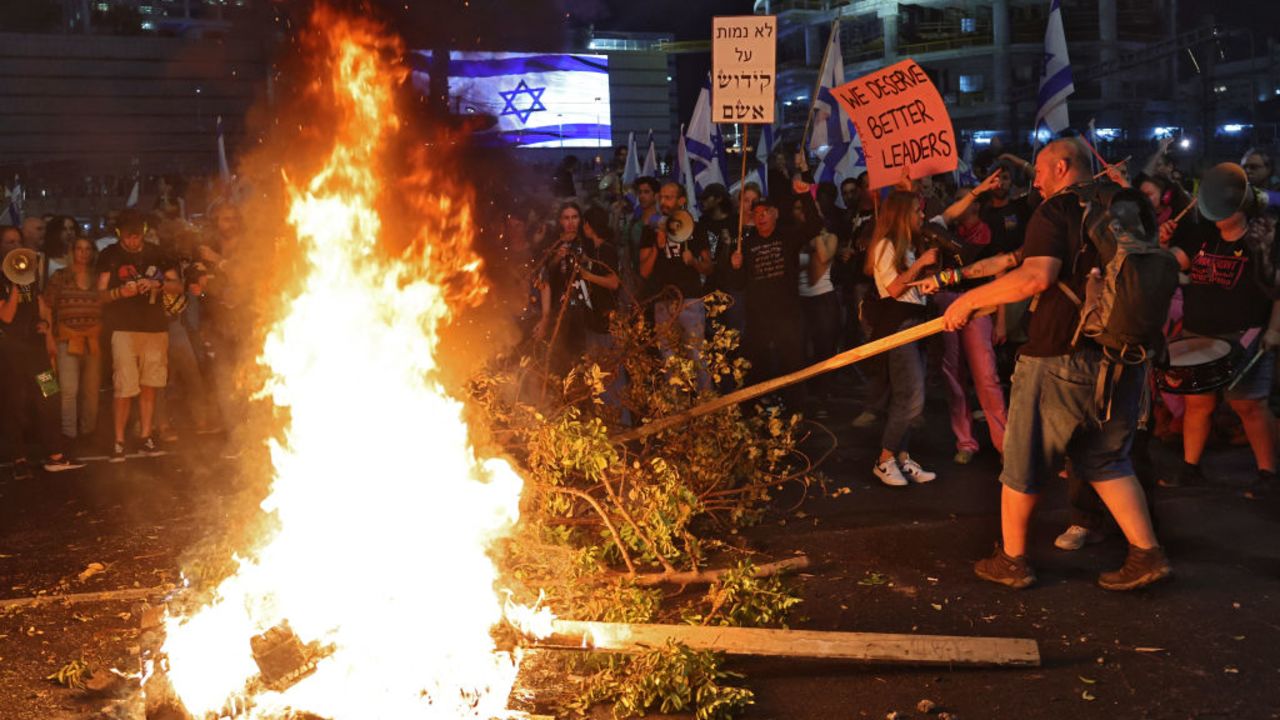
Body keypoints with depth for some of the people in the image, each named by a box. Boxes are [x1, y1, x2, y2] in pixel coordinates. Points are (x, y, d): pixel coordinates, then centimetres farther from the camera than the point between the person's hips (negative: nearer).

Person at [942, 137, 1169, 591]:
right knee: (1107, 460, 19)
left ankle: (1011, 561, 17)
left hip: (1061, 358, -7)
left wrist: (970, 299, -18)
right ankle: (1147, 553, 10)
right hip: (1123, 359, 7)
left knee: (1023, 463, 8)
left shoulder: (1055, 212, -10)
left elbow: (1037, 277, -25)